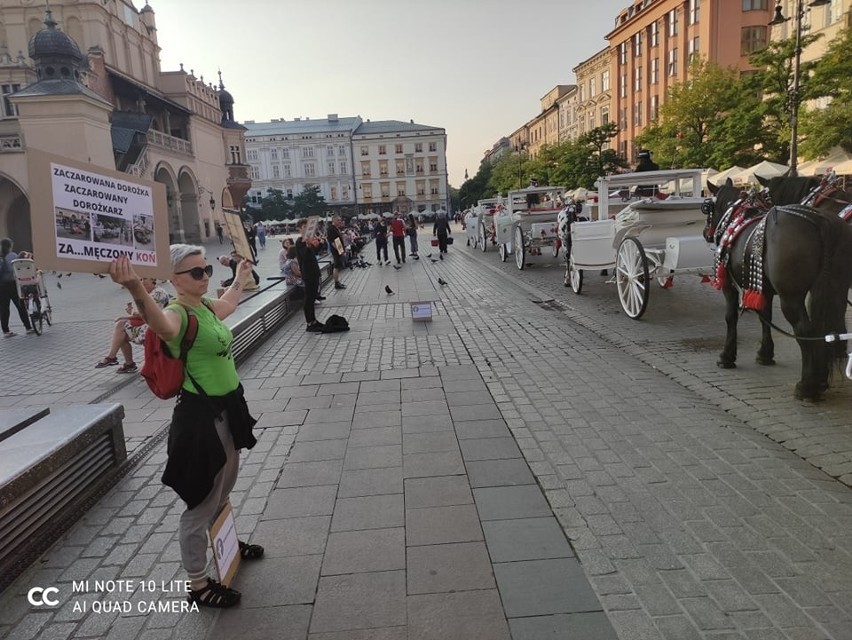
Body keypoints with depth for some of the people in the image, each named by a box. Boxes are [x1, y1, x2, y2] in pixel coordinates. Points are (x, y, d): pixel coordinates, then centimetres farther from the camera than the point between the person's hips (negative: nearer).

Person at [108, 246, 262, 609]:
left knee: (225, 486, 27)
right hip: (200, 415, -9)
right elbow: (162, 325, -47)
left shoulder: (208, 306, 6)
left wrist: (241, 276, 50)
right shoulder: (178, 313, -20)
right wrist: (135, 288, -67)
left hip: (226, 407, 9)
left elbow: (229, 303, 32)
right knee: (202, 502, 4)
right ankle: (197, 585, 22)